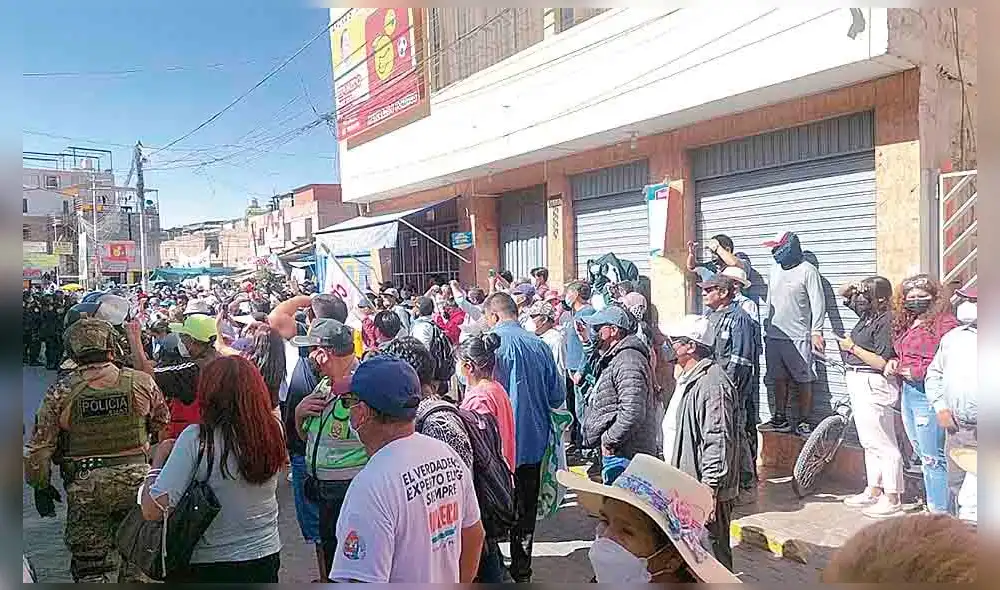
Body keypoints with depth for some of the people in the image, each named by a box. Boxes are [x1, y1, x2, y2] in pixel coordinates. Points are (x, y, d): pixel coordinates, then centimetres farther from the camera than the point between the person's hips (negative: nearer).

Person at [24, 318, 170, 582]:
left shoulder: (59, 393, -8)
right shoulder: (141, 382, -6)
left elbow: (39, 447, -3)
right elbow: (162, 420, 8)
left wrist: (41, 487, 11)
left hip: (84, 487, -1)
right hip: (136, 480, 1)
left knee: (89, 565, 13)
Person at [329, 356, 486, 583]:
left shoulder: (372, 485, -30)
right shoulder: (448, 455, -6)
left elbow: (364, 581, -30)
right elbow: (475, 534, 6)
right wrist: (459, 583, 19)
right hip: (446, 582, 6)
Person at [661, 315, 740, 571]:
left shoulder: (713, 383, -20)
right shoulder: (687, 378, 13)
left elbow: (718, 441, -25)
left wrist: (709, 487, -25)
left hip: (706, 491, -10)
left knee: (711, 551, 2)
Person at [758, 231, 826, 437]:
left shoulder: (807, 270, -8)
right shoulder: (775, 269, 13)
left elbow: (818, 302, -12)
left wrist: (816, 331, -17)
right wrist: (767, 326, 19)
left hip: (798, 337, -7)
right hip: (774, 335, 7)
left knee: (803, 381, 0)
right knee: (779, 379, 12)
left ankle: (804, 422, 7)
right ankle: (780, 419, 21)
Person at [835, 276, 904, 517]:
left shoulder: (885, 321, -17)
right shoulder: (867, 314, 9)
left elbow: (882, 362, -22)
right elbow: (844, 294, 24)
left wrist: (852, 347, -14)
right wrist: (852, 287, 2)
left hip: (873, 386, -10)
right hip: (859, 385, 10)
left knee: (883, 444, -2)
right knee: (869, 442, 17)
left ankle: (892, 499, 6)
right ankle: (873, 491, 28)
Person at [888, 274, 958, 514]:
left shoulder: (945, 323, -12)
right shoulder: (906, 324, 15)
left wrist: (917, 371, -19)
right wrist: (894, 363, 7)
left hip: (928, 395, -10)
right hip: (908, 392, 10)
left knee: (933, 458, -4)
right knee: (921, 454, 17)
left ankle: (940, 512, 6)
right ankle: (932, 506, 29)